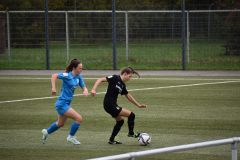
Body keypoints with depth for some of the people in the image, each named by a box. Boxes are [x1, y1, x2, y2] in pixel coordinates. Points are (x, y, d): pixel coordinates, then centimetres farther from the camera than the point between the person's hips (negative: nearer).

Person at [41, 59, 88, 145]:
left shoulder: (78, 77, 3)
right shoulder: (68, 76, -20)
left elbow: (83, 87, 6)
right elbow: (54, 76, -25)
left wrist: (85, 91, -16)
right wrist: (53, 88, -30)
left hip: (67, 103, 9)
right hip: (62, 104, -9)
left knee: (60, 124, 27)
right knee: (79, 118, -14)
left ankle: (47, 131, 49)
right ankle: (71, 137, 4)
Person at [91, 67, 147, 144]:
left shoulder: (122, 85, 13)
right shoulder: (115, 78, -12)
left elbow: (128, 96, 25)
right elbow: (101, 80, -17)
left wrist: (138, 105, 29)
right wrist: (93, 89, -30)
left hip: (113, 105, 10)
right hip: (109, 105, -10)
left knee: (120, 121, 24)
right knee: (131, 115, -8)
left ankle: (111, 140, 31)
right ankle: (131, 133, 9)